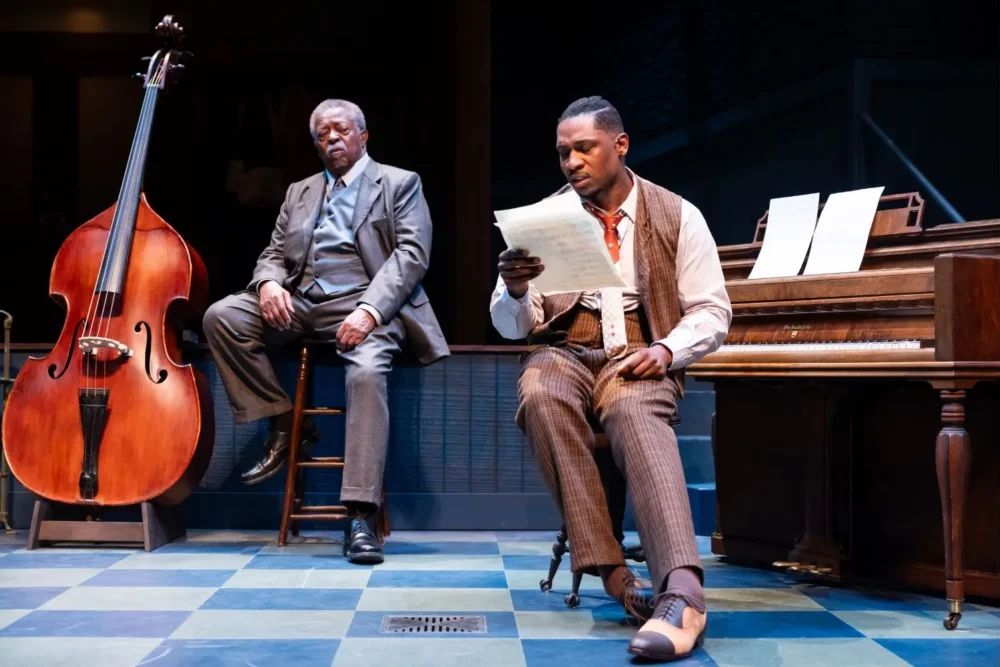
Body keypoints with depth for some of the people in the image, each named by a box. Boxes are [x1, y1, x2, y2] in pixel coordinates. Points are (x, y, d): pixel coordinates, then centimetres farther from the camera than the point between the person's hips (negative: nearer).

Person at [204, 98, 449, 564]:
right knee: (221, 316, -18)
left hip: (364, 304, -5)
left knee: (367, 372, -36)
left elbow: (412, 254, -3)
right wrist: (268, 282, -7)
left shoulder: (399, 184, 11)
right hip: (301, 303, 5)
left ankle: (360, 517, -39)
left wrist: (369, 310, -20)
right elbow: (275, 254, 21)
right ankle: (285, 425, -5)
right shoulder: (299, 193, 26)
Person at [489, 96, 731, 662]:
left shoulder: (677, 217, 6)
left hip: (638, 356, -2)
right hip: (565, 353, 2)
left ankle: (682, 591, -56)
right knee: (541, 397, -36)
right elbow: (513, 327, 7)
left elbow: (713, 314, 6)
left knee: (635, 413, -38)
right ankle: (611, 571, -35)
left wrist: (665, 351, -14)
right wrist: (515, 291, -17)